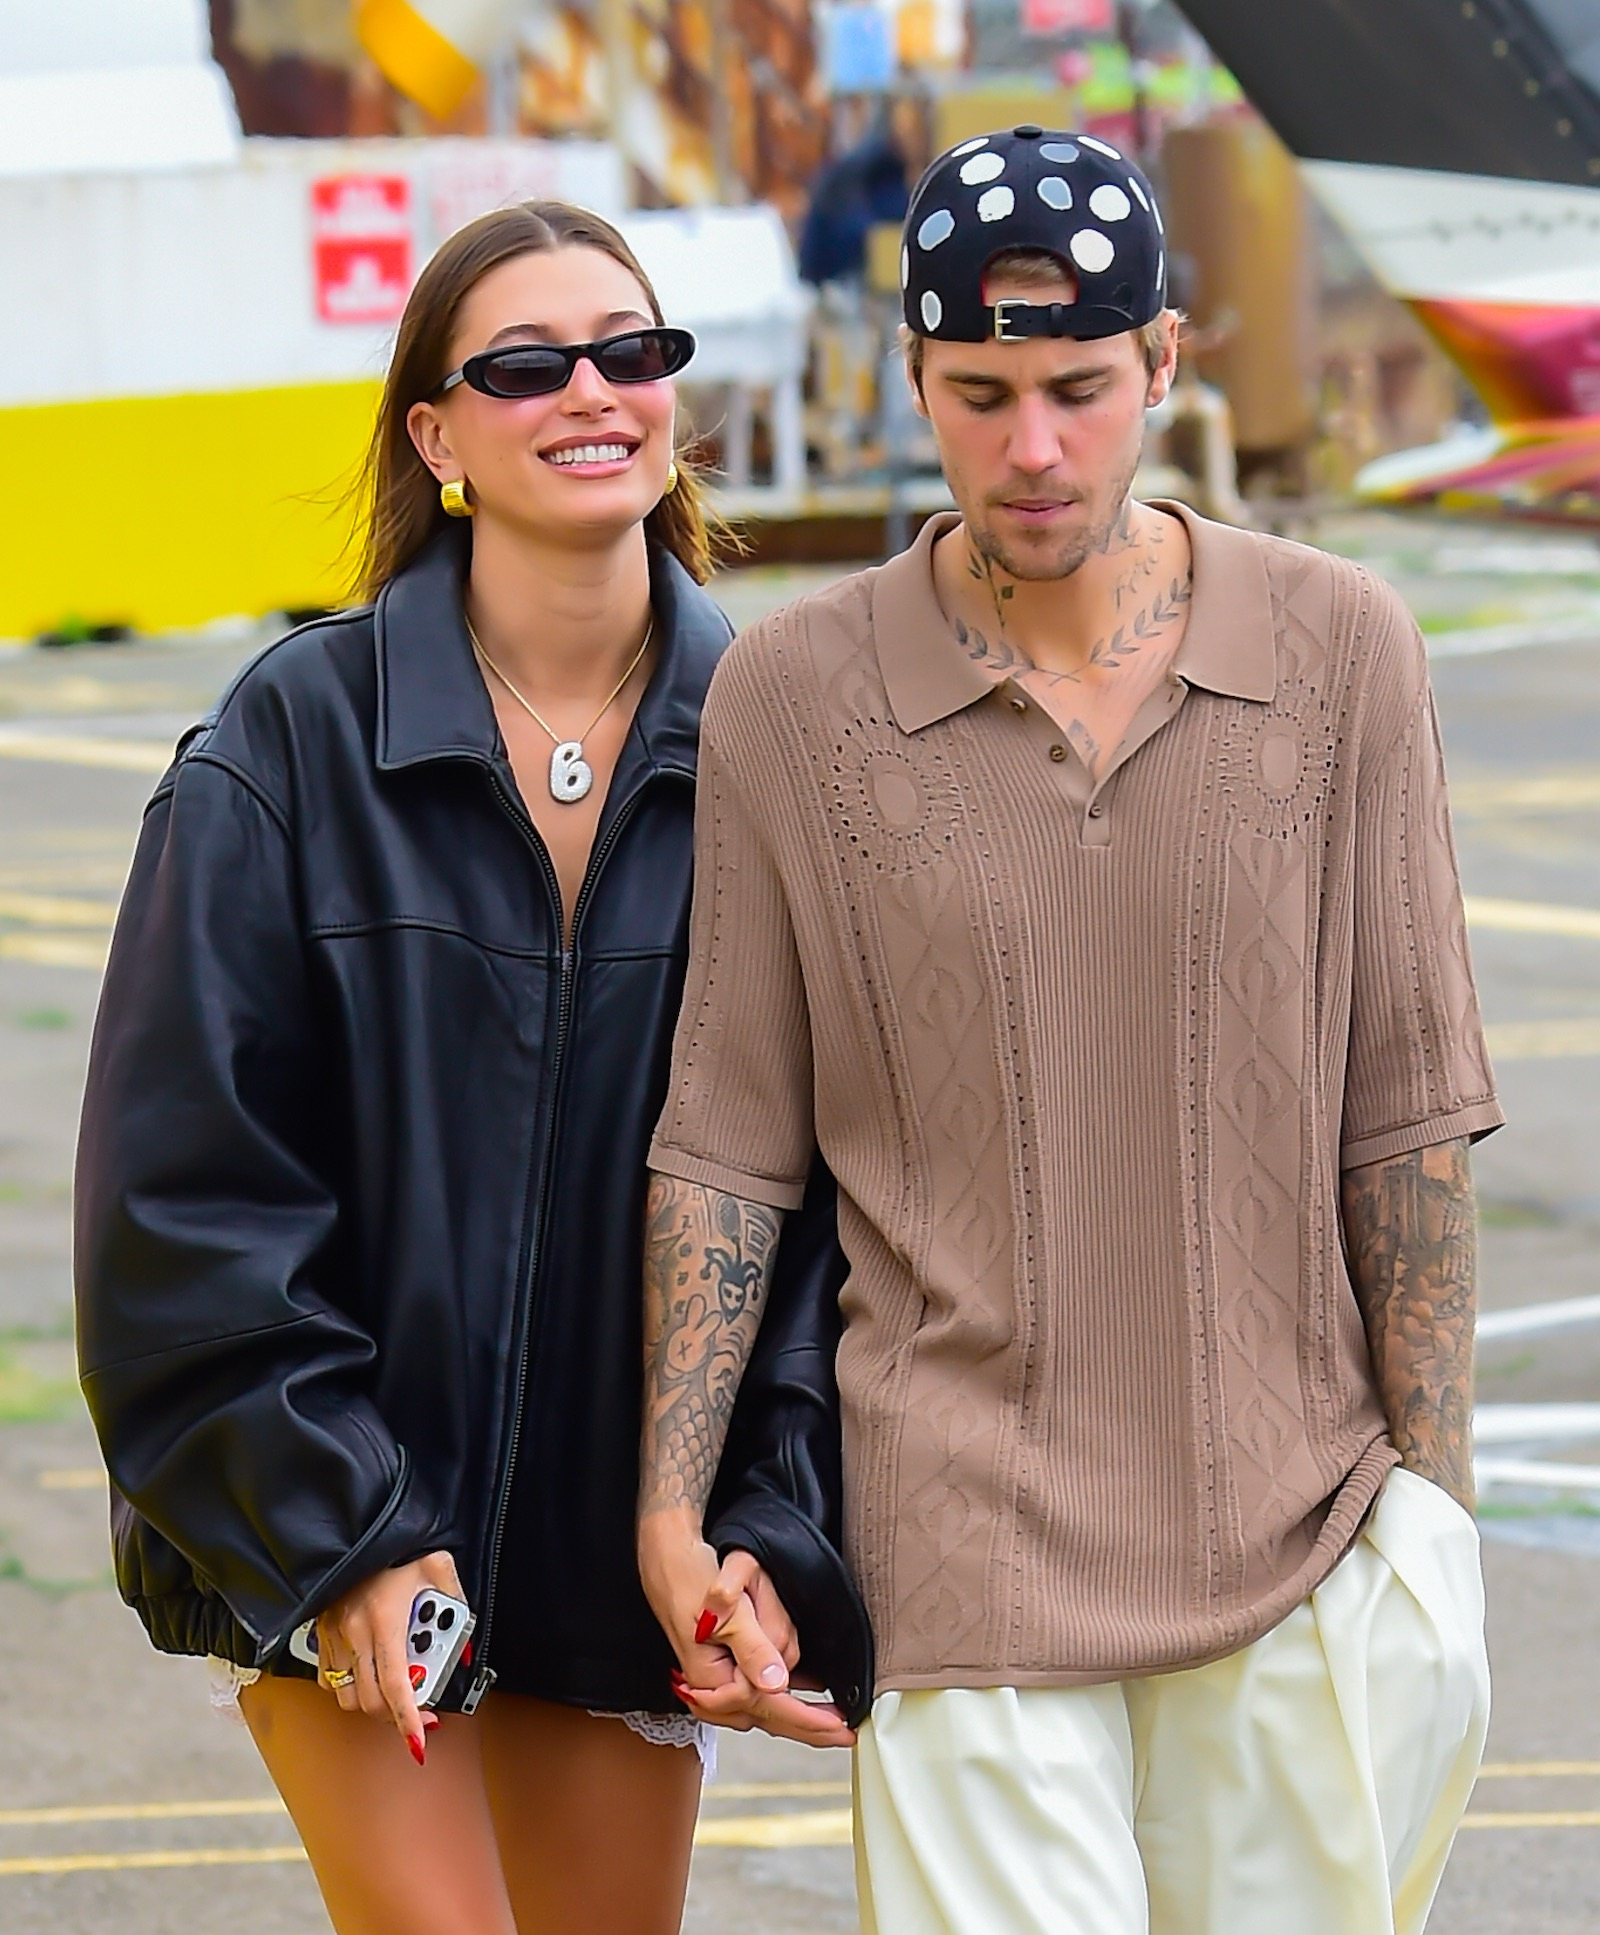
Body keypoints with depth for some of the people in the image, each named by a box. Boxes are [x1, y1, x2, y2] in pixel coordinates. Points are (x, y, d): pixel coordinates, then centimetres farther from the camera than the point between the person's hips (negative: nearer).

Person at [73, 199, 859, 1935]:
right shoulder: (294, 744, -7)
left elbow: (838, 1179, 0)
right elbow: (185, 1186, -8)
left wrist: (770, 1517, -9)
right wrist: (335, 1530, -13)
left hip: (622, 1531, 3)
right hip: (329, 1530, -3)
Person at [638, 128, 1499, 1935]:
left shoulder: (1338, 649, 0)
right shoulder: (791, 695, -2)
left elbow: (1404, 1107, 3)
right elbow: (724, 1140, 3)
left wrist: (1433, 1494, 1)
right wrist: (668, 1510, -2)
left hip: (1296, 1525, 1)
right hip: (965, 1537, -1)